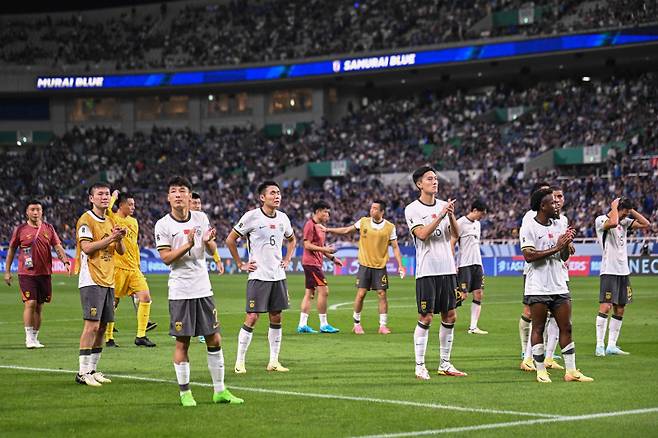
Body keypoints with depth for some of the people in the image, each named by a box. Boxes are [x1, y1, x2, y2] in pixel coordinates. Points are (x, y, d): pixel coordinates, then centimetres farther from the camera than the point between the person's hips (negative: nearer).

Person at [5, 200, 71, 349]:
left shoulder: (49, 228, 6)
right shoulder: (20, 230, 0)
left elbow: (58, 247, 3)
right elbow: (11, 250, 9)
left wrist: (66, 261, -14)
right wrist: (7, 271, 8)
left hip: (45, 273, 3)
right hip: (26, 273, -3)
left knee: (39, 306, 8)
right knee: (30, 303, -13)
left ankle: (35, 338, 18)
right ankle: (29, 338, -8)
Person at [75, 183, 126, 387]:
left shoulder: (110, 222, 18)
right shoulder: (86, 219, -6)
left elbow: (121, 251, 17)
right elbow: (87, 247, -17)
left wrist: (119, 239, -3)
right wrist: (111, 238, -19)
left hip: (108, 281, 8)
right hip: (91, 281, -8)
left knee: (102, 327, 7)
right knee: (92, 325, -13)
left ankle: (93, 369, 13)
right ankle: (83, 372, -10)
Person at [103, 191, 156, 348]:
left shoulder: (134, 222, 16)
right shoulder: (112, 219, -5)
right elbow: (107, 208, -27)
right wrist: (114, 195, -8)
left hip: (133, 268, 6)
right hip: (117, 268, -6)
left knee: (145, 297, -5)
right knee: (113, 302, 1)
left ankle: (141, 336, 0)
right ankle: (108, 338, 13)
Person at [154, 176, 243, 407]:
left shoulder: (201, 218, 6)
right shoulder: (163, 225, -4)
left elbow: (212, 251, 12)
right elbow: (166, 258, -10)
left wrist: (208, 241, -10)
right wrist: (188, 244, -22)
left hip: (203, 289, 4)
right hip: (180, 292, -4)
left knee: (214, 340, 6)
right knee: (182, 342, -1)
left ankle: (219, 390, 14)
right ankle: (185, 393, 9)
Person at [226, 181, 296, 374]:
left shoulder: (282, 218, 8)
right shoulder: (252, 216, -9)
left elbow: (292, 240, 27)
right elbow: (230, 240, -5)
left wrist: (287, 260, 13)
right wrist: (241, 264, -5)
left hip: (278, 275, 6)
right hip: (258, 276, -6)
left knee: (276, 318, 7)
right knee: (252, 318, -7)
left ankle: (274, 361, 14)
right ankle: (240, 362, 1)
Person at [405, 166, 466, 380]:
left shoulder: (444, 205, 12)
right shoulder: (412, 209, -3)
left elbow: (456, 235, 6)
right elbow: (422, 234, -16)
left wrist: (451, 215, -10)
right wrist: (441, 215, -19)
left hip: (447, 268, 6)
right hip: (427, 270, -6)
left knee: (450, 316, 6)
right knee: (425, 318, -5)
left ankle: (445, 364, 15)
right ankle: (420, 366, 0)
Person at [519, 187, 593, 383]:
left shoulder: (557, 224, 13)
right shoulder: (529, 227, -7)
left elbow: (564, 257, 16)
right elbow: (528, 255, -18)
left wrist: (567, 244, -4)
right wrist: (555, 248, -19)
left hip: (559, 286, 6)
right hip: (538, 288, -6)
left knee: (566, 328, 5)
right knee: (538, 328, 0)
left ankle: (571, 371, 9)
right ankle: (541, 371, 6)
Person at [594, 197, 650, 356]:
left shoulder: (624, 221, 13)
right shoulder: (601, 220, -7)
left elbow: (645, 224, 10)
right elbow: (613, 223, -29)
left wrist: (631, 210, 4)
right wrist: (614, 206, -13)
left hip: (624, 271, 7)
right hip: (609, 271, -7)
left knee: (619, 310, 6)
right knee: (605, 307, -12)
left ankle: (611, 346, 10)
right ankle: (599, 346, -9)